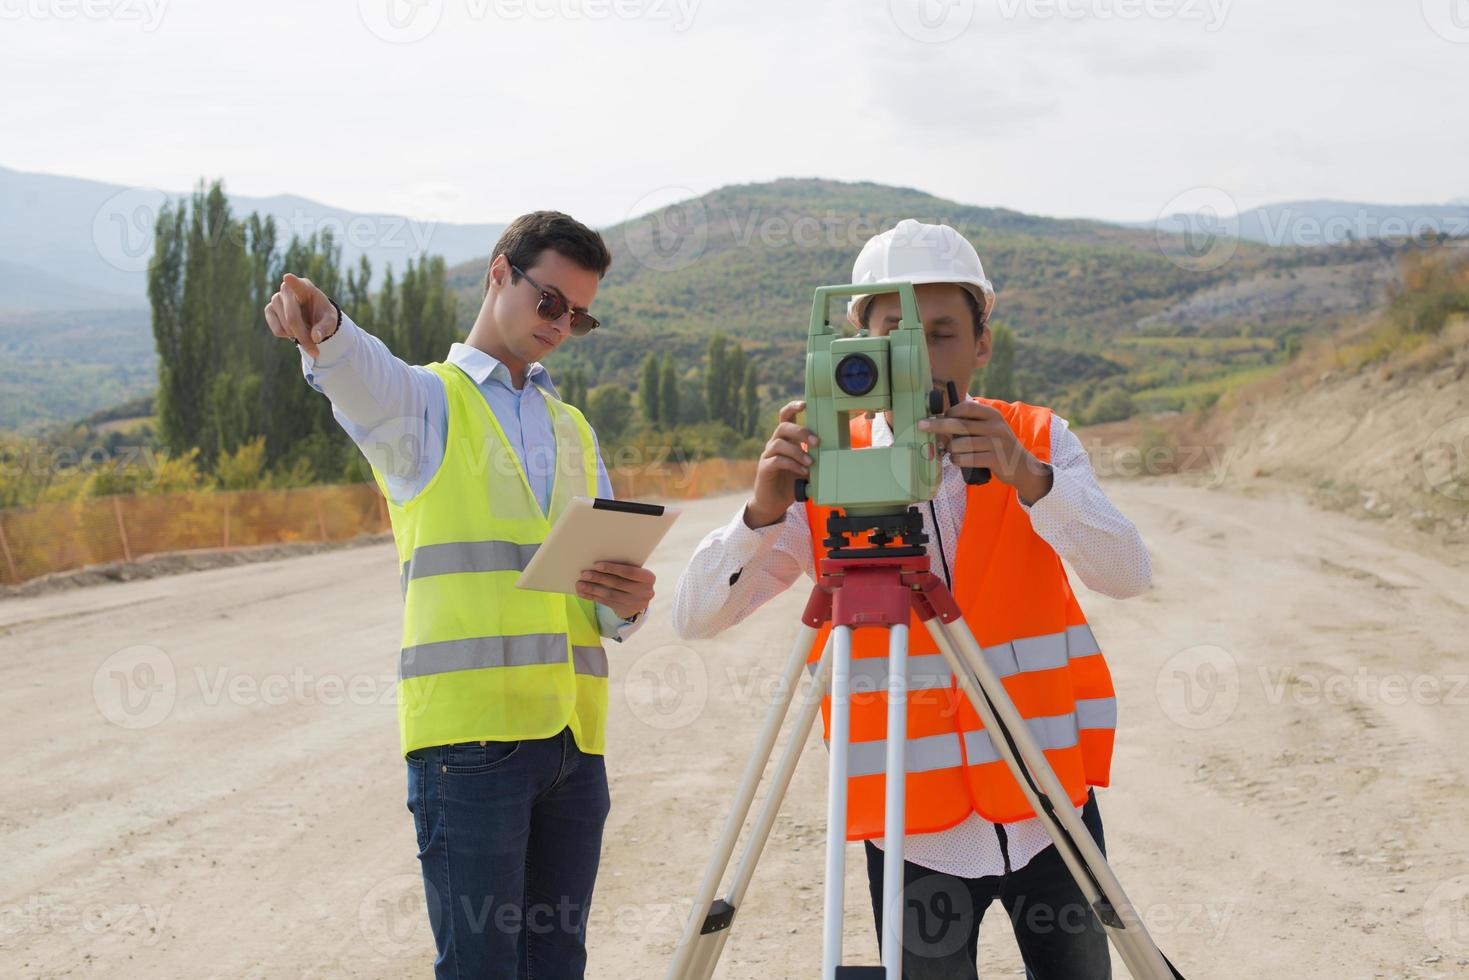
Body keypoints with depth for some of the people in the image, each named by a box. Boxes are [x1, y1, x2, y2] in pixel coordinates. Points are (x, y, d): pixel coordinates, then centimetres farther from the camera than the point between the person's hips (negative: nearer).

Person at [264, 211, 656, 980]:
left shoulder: (573, 430, 24)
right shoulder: (423, 403, 7)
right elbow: (361, 372, -18)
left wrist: (629, 601, -2)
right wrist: (321, 327, -42)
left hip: (573, 736, 6)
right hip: (469, 730, -5)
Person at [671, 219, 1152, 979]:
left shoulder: (1038, 443, 2)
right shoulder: (823, 471, 0)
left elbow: (1126, 573, -14)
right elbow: (694, 615, -8)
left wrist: (1028, 479, -30)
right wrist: (764, 510, -25)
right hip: (914, 832, -1)